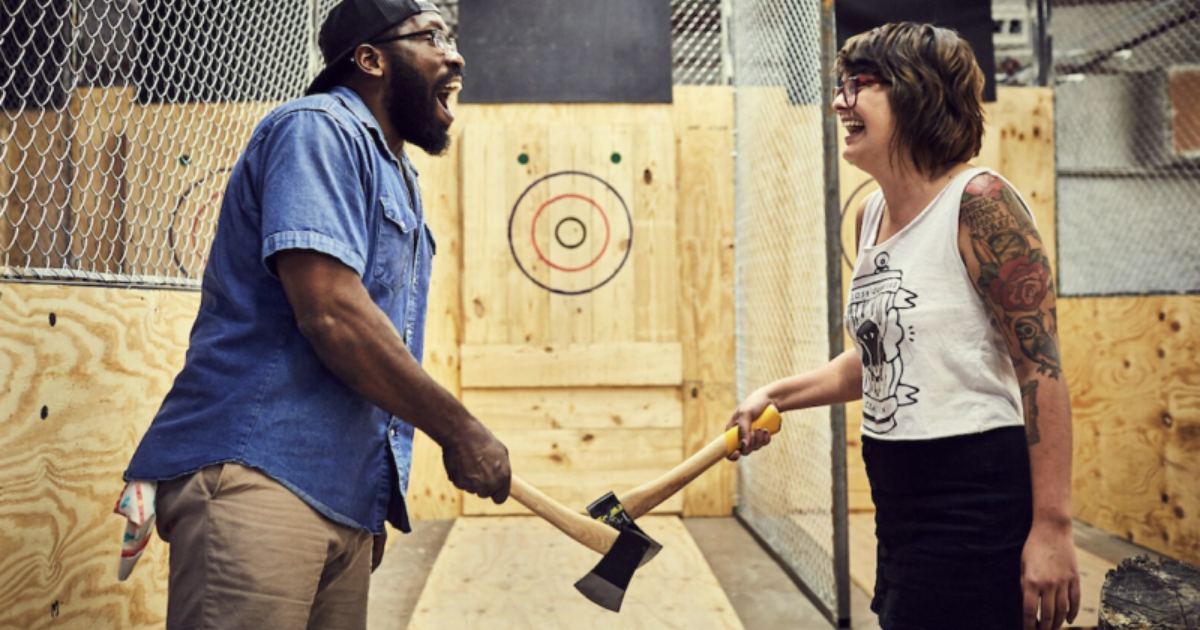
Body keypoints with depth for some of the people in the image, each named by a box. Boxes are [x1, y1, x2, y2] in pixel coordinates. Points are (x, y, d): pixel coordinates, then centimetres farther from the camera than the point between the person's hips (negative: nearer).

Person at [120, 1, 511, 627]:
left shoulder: (400, 181, 21)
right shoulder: (319, 129, -7)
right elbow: (330, 313, -19)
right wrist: (460, 430, -11)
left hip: (345, 498, 9)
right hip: (257, 472, -9)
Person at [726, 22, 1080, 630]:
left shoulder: (978, 202, -15)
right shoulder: (871, 216, 9)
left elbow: (1041, 367, -17)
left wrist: (1052, 526, -19)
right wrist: (775, 395, 11)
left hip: (975, 498, -8)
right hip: (898, 498, 8)